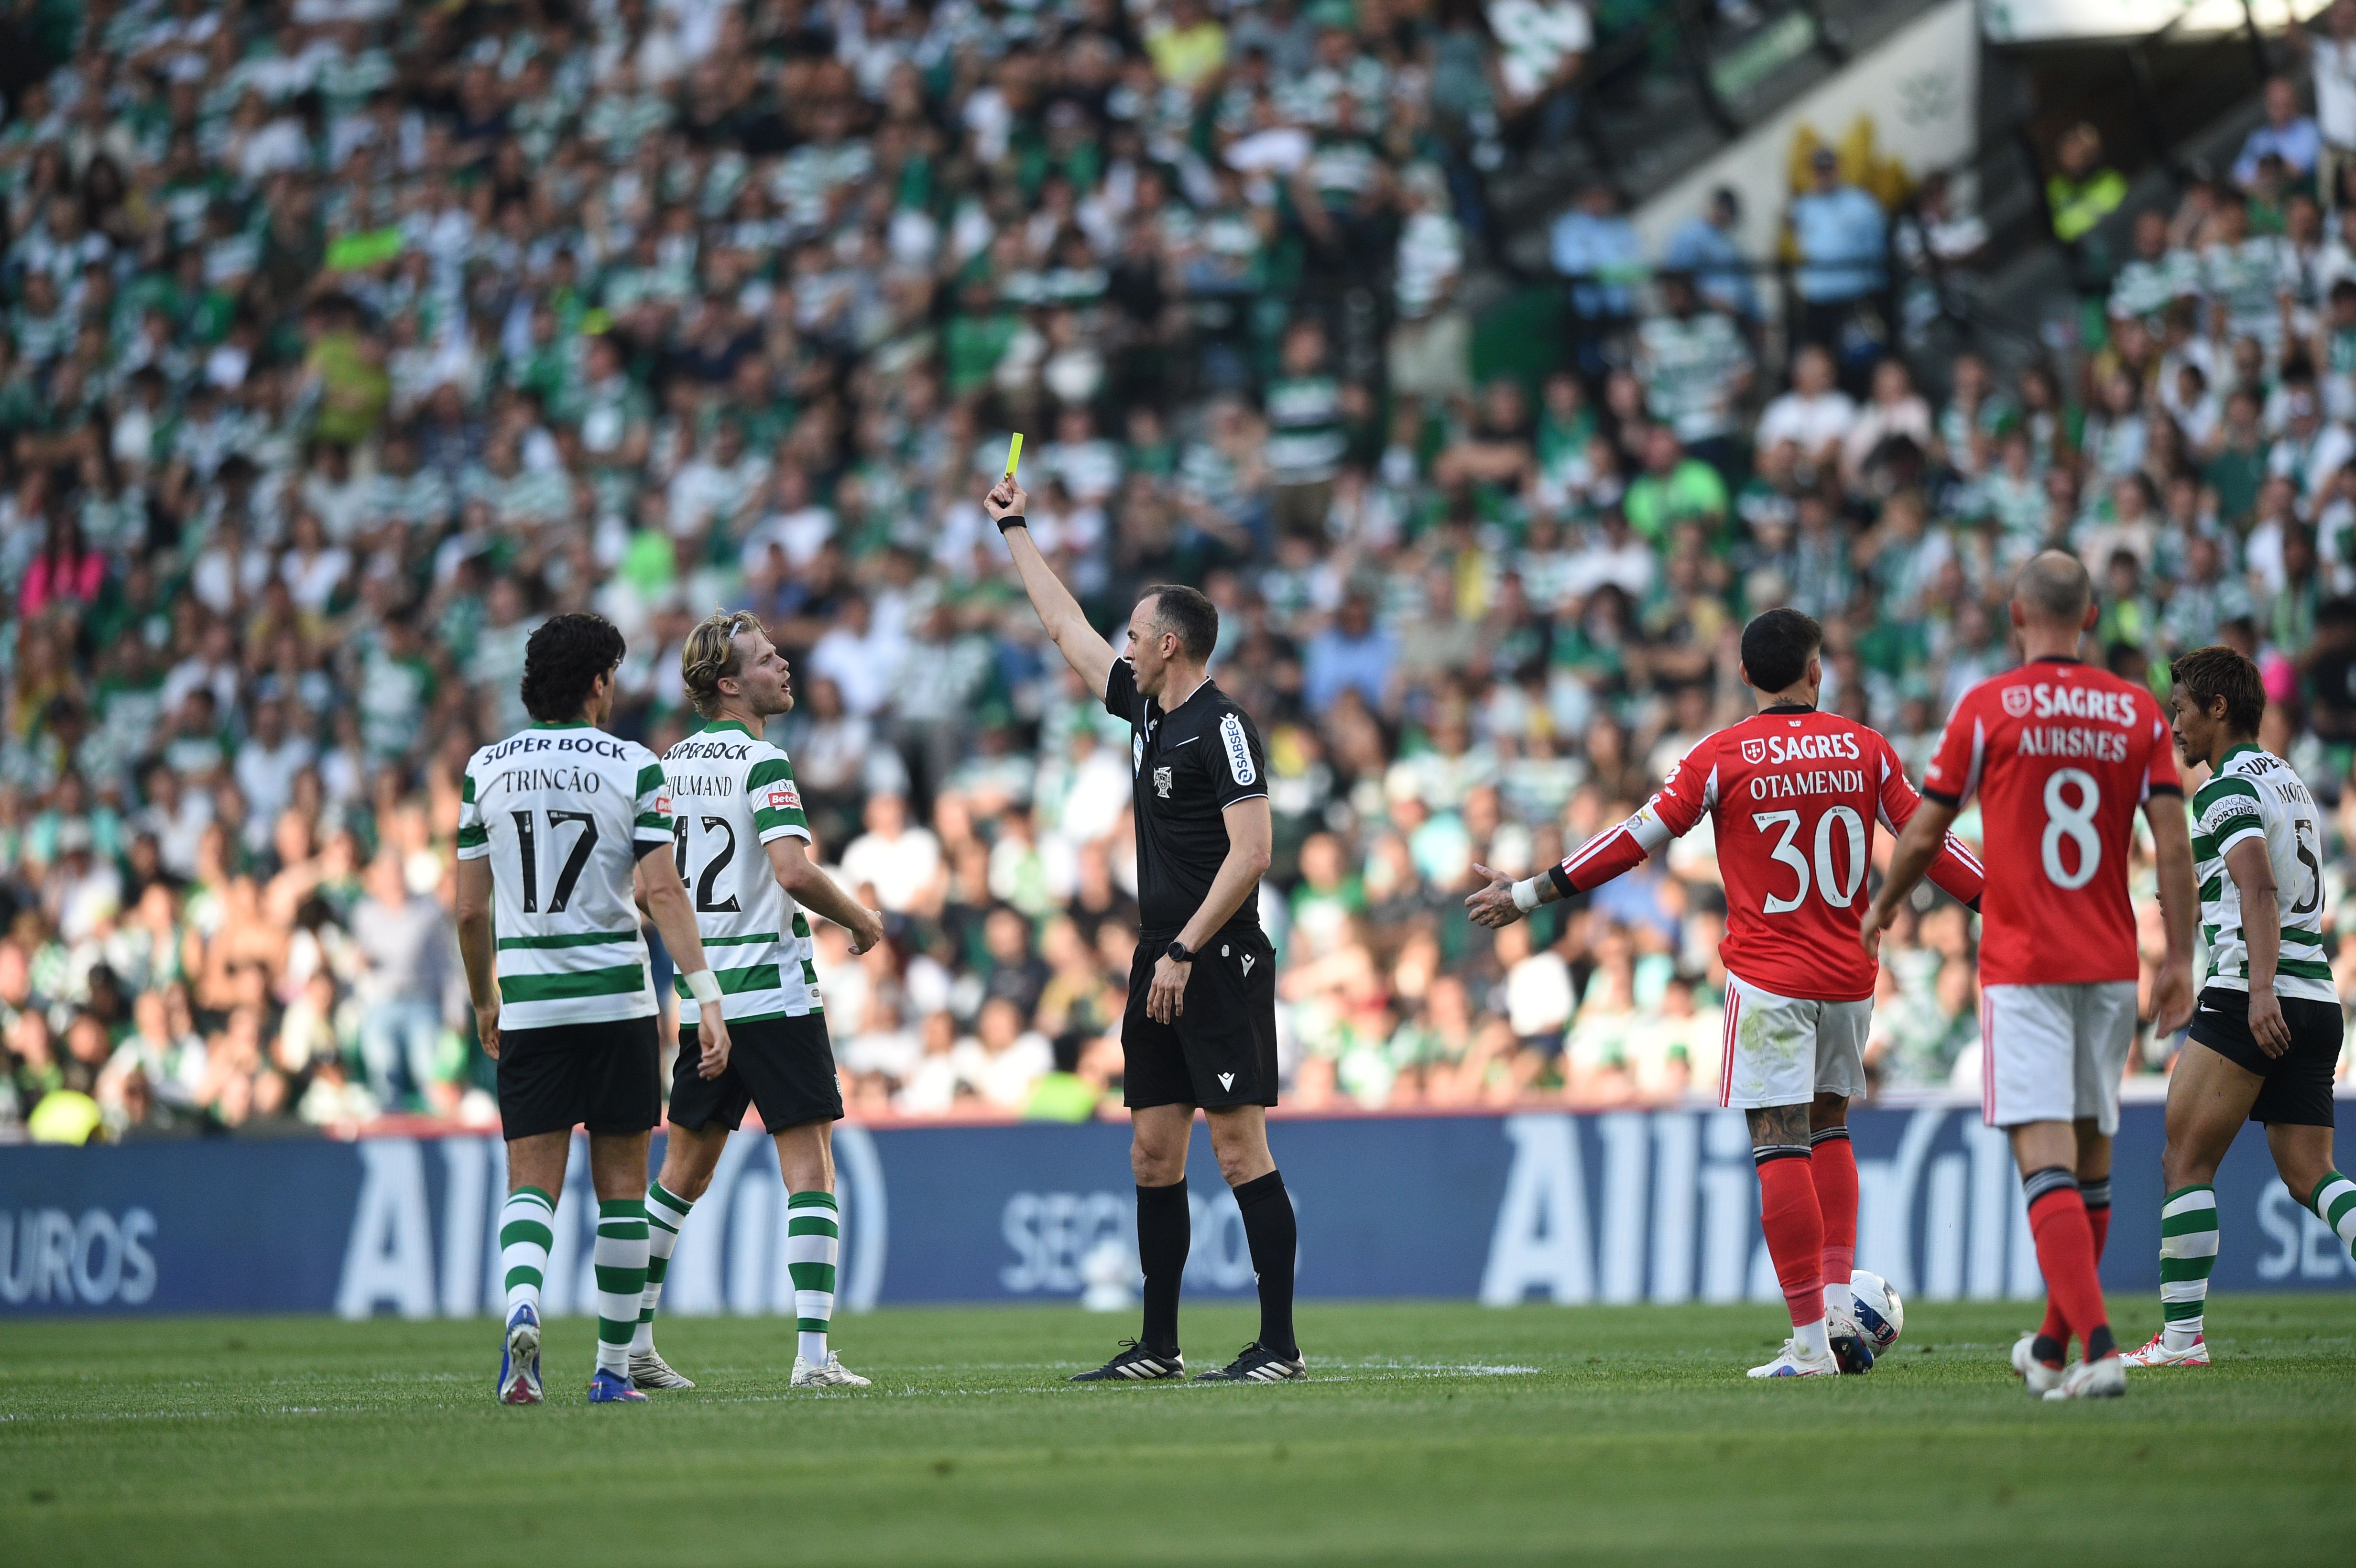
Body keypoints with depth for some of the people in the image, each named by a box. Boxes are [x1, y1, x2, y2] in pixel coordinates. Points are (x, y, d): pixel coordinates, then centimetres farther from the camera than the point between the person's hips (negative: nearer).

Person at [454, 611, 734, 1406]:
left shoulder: (486, 769, 4)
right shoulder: (633, 767, -3)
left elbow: (470, 909, 6)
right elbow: (663, 892, -11)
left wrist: (484, 1001, 20)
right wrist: (708, 998, -11)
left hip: (528, 1006, 1)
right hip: (616, 1003, -1)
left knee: (531, 1183, 2)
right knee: (621, 1187, 9)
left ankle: (522, 1308, -27)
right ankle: (614, 1367, 11)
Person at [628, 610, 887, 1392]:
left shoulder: (672, 763, 11)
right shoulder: (761, 761, -11)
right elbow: (793, 869, -23)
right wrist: (861, 920, -7)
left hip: (702, 997, 7)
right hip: (774, 994, -7)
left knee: (686, 1169, 17)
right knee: (810, 1165, -5)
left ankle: (634, 1342, 20)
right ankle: (813, 1352, -14)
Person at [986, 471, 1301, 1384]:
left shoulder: (1222, 727, -11)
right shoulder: (1146, 708, 14)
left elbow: (1251, 850, -18)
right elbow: (1066, 628, 28)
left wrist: (1184, 953, -19)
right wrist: (1014, 531, 35)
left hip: (1218, 966, -9)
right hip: (1161, 964, 9)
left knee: (1240, 1152, -10)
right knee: (1153, 1154, 9)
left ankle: (1280, 1346, -9)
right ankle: (1158, 1348, 13)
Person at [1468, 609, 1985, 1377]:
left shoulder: (1723, 756, -5)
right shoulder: (1865, 749, 3)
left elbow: (1637, 840, -4)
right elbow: (1930, 842, 8)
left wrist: (1530, 894, 4)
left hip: (1767, 979, -4)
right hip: (1850, 977, 4)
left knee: (1780, 1143, -4)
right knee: (1828, 1128, 20)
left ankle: (1810, 1338, -8)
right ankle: (1839, 1310, 9)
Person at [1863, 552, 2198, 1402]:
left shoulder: (1987, 708, -5)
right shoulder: (2137, 711, 4)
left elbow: (1924, 833, 1)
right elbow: (2173, 844, -1)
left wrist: (1883, 908, 20)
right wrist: (2180, 960, 4)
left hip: (2021, 966, -4)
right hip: (2109, 967, 4)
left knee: (2047, 1158, -10)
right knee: (2091, 1155, 17)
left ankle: (2099, 1346, -26)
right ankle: (2052, 1348, 29)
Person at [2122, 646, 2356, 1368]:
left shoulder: (2227, 788, -7)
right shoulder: (2290, 781, 20)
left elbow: (2259, 888, -21)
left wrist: (2261, 990, -32)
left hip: (2250, 997, -8)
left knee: (2185, 1164, -2)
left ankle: (2181, 1337, -3)